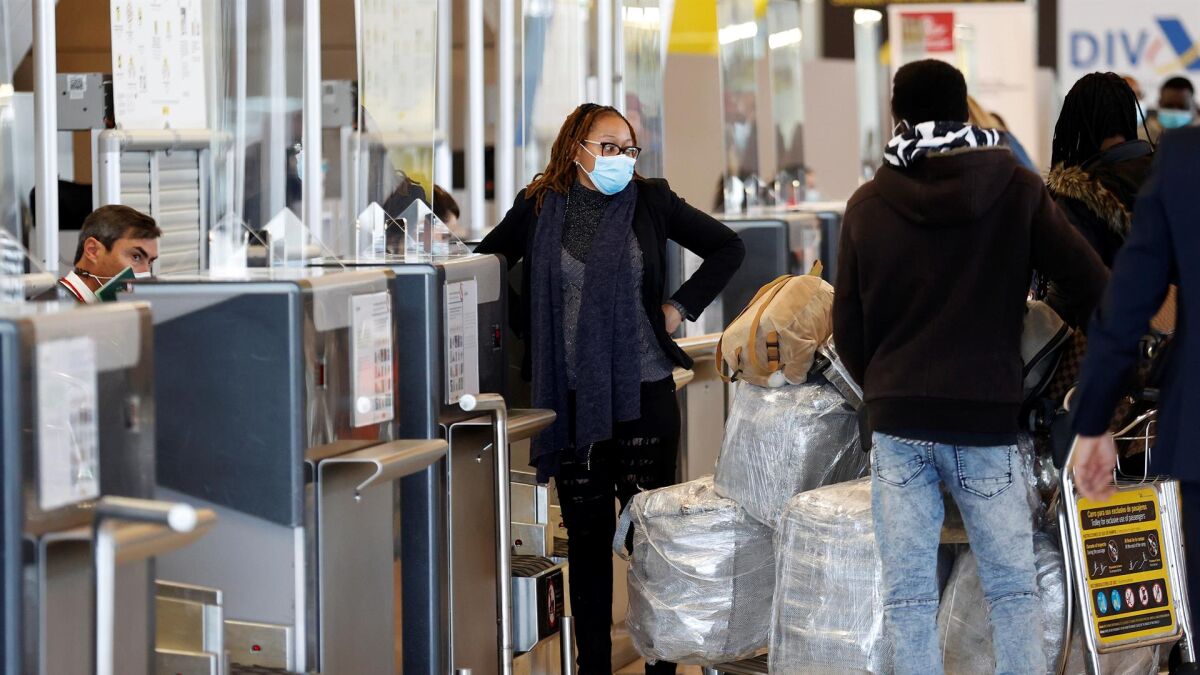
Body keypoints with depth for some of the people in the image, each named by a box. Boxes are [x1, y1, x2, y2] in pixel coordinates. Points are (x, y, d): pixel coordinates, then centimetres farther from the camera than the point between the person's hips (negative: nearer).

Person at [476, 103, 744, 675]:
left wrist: (680, 308, 3)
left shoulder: (650, 201, 2)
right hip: (570, 396, 1)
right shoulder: (538, 208, 3)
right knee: (586, 534, 6)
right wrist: (529, 328, 8)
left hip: (643, 391, -1)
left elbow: (727, 248, 10)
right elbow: (484, 263, 17)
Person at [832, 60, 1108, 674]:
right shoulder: (1017, 189, -2)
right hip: (986, 416, -1)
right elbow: (1089, 286, -7)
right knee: (1013, 589, 6)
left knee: (908, 597, 4)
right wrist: (1056, 320, 14)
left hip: (897, 420, 1)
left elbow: (848, 330, 8)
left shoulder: (868, 204, 3)